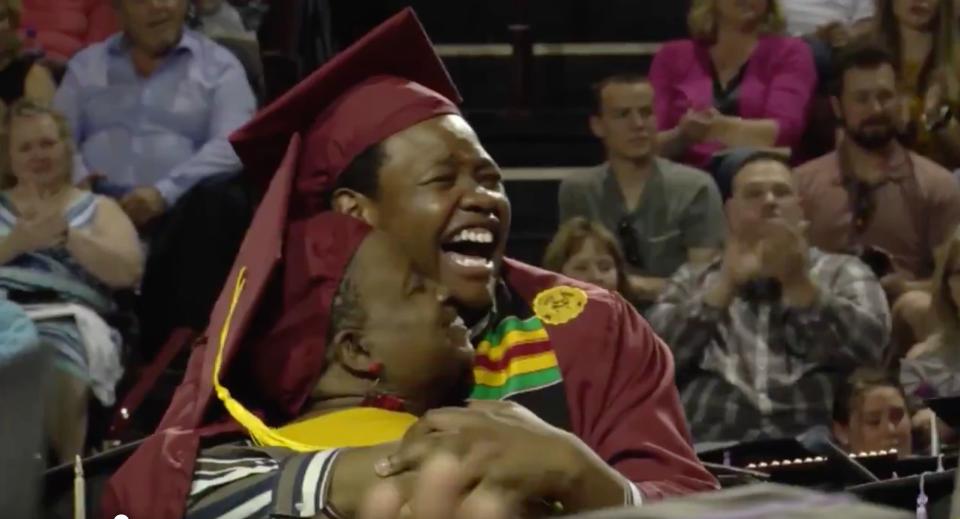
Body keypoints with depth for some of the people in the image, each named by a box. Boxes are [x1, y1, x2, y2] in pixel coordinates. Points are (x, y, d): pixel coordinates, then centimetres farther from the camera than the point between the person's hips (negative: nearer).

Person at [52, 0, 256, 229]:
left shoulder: (219, 66, 10)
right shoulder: (85, 65, 21)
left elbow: (231, 146, -5)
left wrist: (163, 193, -20)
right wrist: (76, 179, -12)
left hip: (179, 209, -1)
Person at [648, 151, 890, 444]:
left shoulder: (843, 273, 18)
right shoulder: (693, 282, 20)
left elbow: (868, 346, -1)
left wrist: (798, 283, -7)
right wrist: (726, 286, -4)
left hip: (816, 444, -1)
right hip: (713, 447, 1)